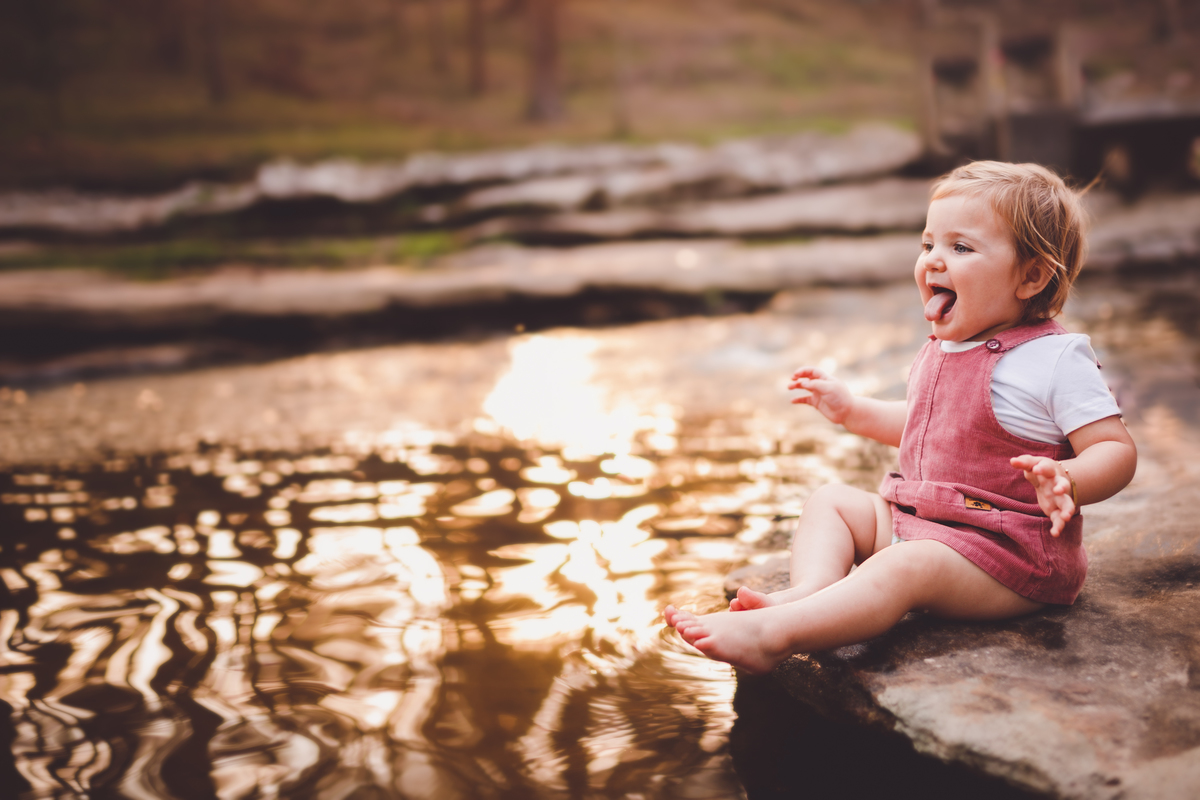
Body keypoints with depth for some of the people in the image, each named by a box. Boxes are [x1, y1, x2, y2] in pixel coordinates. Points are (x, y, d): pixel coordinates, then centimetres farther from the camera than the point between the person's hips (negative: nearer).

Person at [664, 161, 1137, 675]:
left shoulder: (1056, 360, -15)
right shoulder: (941, 351, 11)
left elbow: (1117, 450, -20)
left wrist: (1068, 481, -41)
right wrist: (853, 412, 24)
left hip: (1004, 554, -9)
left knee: (907, 567, -33)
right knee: (830, 502, 4)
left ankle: (771, 634, -45)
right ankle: (811, 593, -25)